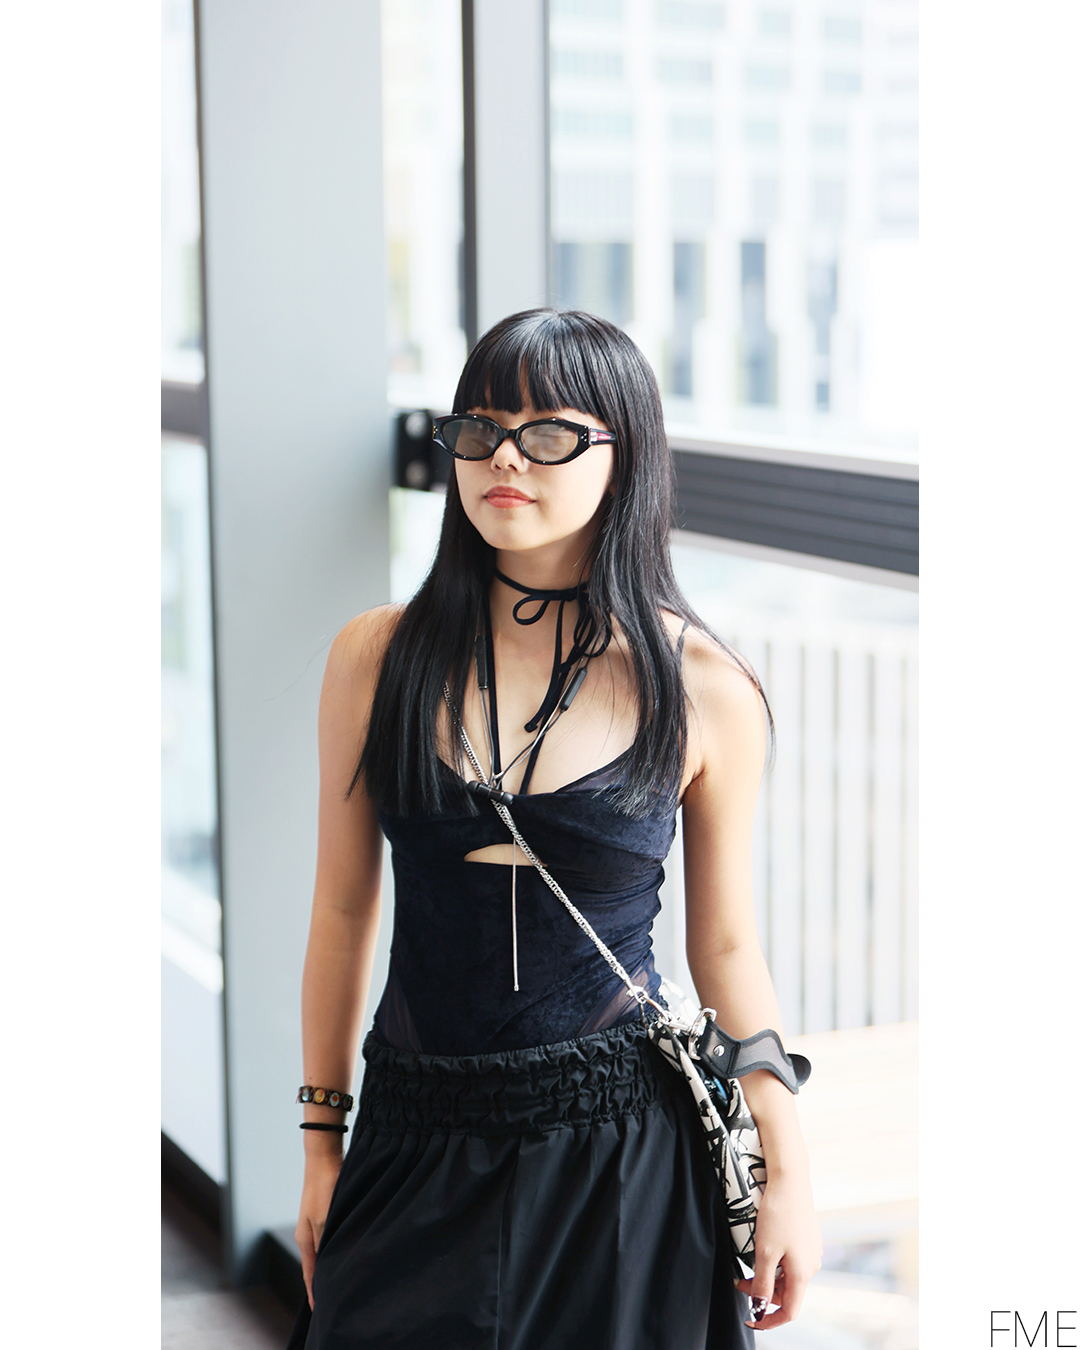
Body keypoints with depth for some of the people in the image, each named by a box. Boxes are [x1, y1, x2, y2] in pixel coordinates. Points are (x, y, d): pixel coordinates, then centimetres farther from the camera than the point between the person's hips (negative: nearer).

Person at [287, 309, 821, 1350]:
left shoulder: (704, 691, -6)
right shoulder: (377, 657, -2)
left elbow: (725, 946, 2)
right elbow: (342, 911, 5)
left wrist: (788, 1178, 2)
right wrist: (322, 1142, 8)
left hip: (621, 1148, -1)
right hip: (417, 1144, 2)